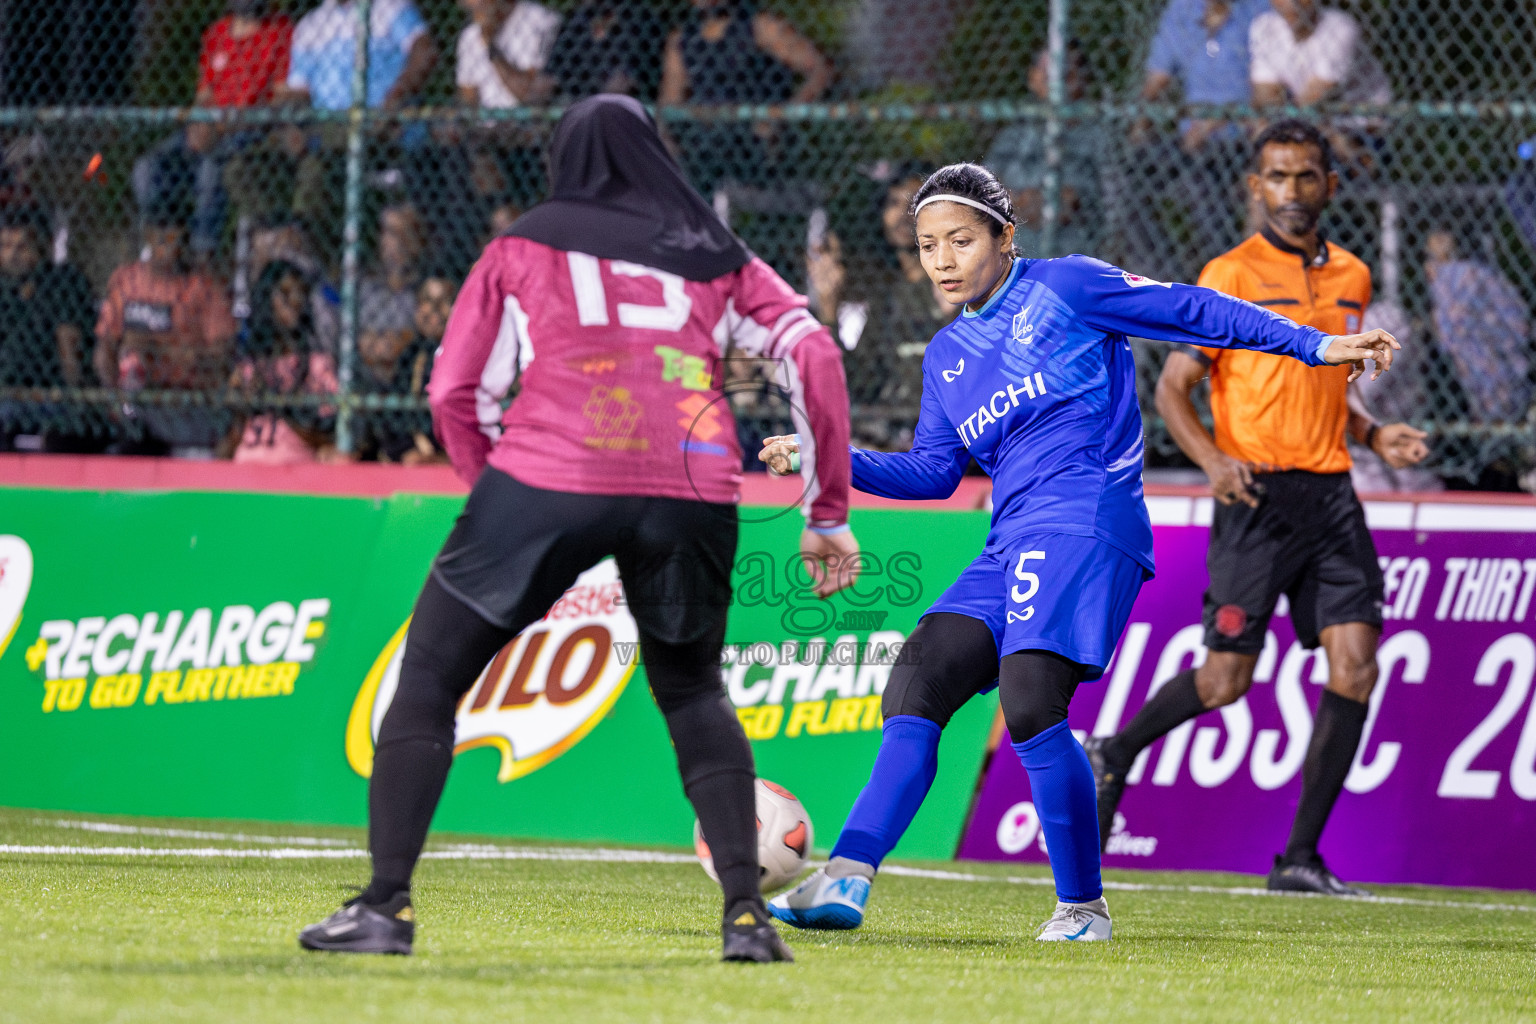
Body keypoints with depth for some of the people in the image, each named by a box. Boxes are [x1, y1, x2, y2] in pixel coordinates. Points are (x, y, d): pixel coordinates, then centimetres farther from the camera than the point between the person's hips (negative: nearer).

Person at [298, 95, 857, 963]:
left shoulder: (524, 248, 18)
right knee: (694, 695, 23)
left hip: (549, 478, -2)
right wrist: (828, 514, 13)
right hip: (692, 492, 2)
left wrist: (496, 491, 27)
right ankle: (746, 910, 10)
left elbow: (458, 394, 14)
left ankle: (386, 906, -2)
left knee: (429, 680, 8)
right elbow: (815, 355, 11)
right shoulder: (717, 257, 21)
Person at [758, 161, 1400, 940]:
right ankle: (845, 878, -15)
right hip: (1011, 546, 7)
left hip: (1084, 521, -7)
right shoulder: (947, 356, 22)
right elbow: (933, 471, 22)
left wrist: (1318, 345, 2)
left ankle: (1082, 906, -8)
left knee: (1030, 710, -20)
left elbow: (1195, 313, 5)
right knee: (916, 687, -8)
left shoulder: (1065, 287, 3)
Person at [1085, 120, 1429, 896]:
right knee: (1226, 677, -5)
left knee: (1355, 665, -7)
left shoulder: (1351, 278, 14)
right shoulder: (1231, 276, -4)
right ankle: (1114, 755, 25)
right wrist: (1212, 460, -20)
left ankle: (1300, 859, 0)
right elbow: (1172, 387, -4)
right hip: (1258, 493, -5)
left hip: (1331, 492, 5)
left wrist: (1374, 434, 9)